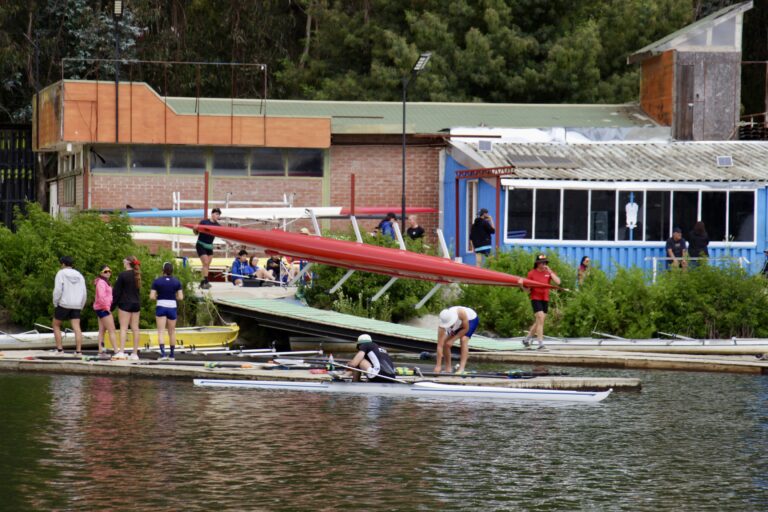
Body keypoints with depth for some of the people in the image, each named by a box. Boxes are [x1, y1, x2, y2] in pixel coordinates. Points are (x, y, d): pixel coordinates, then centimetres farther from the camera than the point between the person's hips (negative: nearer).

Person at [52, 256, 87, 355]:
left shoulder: (61, 273, -3)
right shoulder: (79, 275, 13)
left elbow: (58, 290, -13)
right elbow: (84, 293, 10)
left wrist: (55, 303, -3)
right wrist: (80, 307, 16)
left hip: (63, 305, -4)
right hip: (76, 306, 4)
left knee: (56, 325, 11)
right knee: (77, 328, -3)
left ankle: (59, 349, 4)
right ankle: (78, 351, -13)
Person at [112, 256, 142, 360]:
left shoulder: (123, 275, -11)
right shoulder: (137, 275, 9)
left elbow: (117, 291, -9)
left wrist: (113, 304, -4)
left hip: (125, 304, -6)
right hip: (136, 304, 6)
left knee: (123, 328, -8)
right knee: (135, 328, 6)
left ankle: (121, 352, -16)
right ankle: (135, 353, 7)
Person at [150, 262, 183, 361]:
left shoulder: (157, 281, -4)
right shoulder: (177, 282, 0)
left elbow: (152, 297, -7)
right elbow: (180, 297, -2)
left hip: (161, 307, -2)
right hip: (172, 308, 2)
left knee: (161, 332, -4)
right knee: (172, 332, 13)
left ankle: (163, 354, -19)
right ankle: (172, 355, 19)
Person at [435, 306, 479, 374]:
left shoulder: (460, 313, -44)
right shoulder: (441, 326, -35)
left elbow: (466, 328, -26)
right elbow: (440, 346, -35)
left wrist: (453, 340, -28)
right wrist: (438, 365, -38)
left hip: (471, 319, -3)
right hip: (459, 325, 3)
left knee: (463, 339, -27)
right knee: (445, 343, -13)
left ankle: (461, 368, -33)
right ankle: (448, 369, -1)